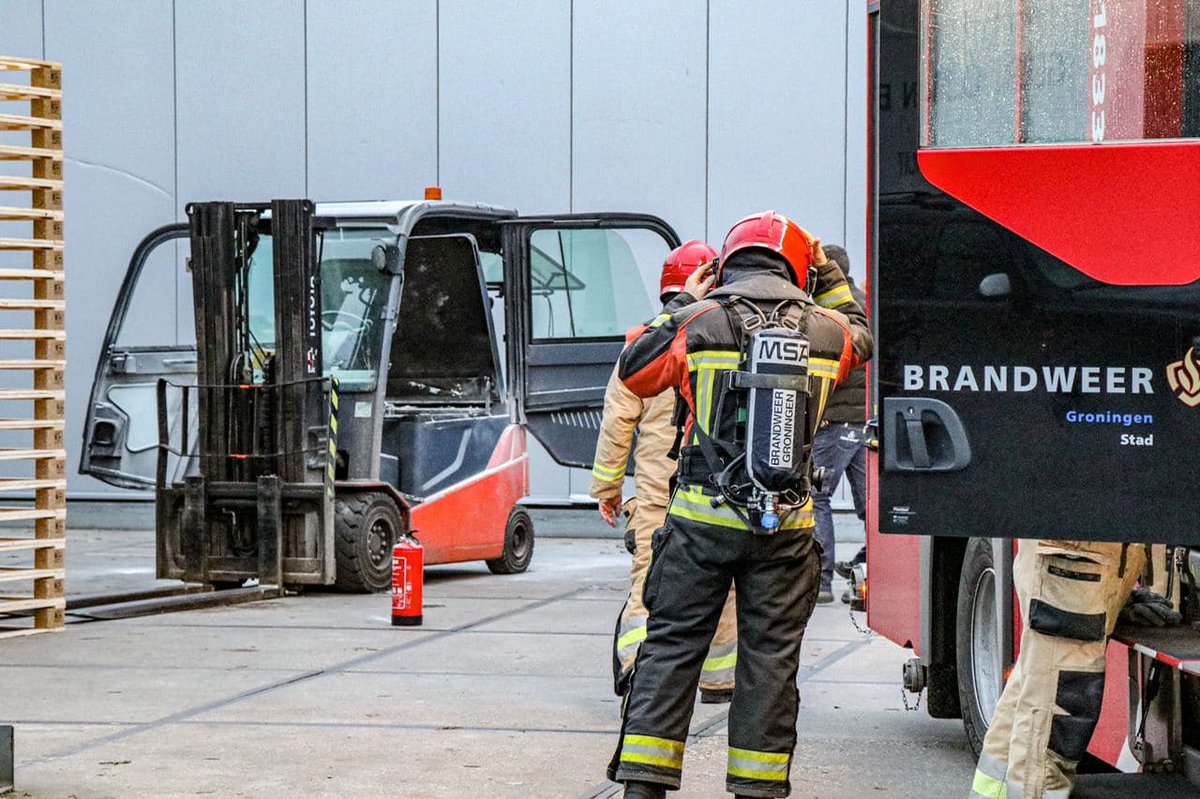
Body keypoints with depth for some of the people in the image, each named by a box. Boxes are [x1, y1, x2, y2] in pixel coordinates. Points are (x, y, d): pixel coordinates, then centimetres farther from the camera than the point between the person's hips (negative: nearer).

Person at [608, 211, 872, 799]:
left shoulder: (694, 324, -5)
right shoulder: (825, 330, 1)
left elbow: (632, 370, 13)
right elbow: (859, 338, 26)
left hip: (701, 521, -1)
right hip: (785, 527, 1)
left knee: (672, 645, 7)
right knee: (770, 657, 8)